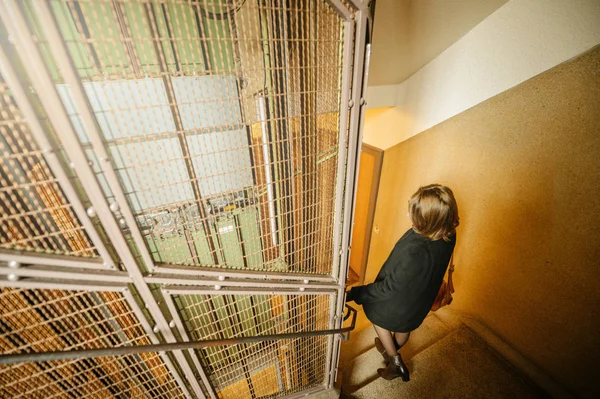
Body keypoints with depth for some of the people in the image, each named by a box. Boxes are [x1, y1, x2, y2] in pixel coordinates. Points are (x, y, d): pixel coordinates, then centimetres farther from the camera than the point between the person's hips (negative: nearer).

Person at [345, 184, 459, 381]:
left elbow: (388, 288, -31)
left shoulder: (415, 253, -45)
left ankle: (396, 363, 42)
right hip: (421, 299, 7)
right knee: (404, 327, 34)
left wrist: (353, 293, -25)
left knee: (378, 319, 27)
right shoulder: (448, 234, -22)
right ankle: (392, 352, 63)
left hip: (400, 301, -6)